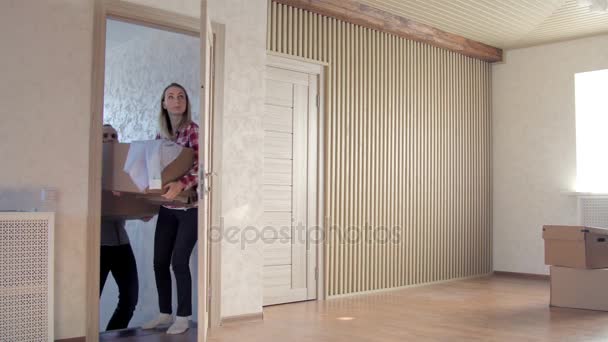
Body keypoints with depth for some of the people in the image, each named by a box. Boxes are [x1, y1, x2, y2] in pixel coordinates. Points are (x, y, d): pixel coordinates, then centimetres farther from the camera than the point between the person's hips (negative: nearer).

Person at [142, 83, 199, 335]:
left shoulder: (193, 130, -10)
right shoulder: (160, 136, 9)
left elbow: (200, 166, -22)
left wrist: (181, 184, -38)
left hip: (190, 207, -6)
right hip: (167, 208, 6)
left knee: (179, 261, -5)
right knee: (159, 262, 7)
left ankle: (183, 317, 9)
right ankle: (164, 313, 22)